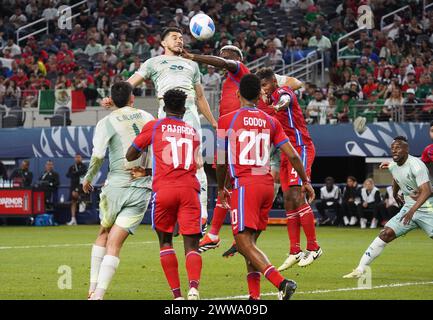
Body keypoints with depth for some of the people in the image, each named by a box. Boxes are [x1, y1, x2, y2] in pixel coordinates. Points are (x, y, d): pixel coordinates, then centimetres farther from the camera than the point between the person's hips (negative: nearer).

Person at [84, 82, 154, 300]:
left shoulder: (106, 122, -1)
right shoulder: (147, 117, 9)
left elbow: (97, 157, -9)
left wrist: (88, 179, 7)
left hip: (117, 184, -1)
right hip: (143, 188, 1)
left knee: (103, 234, 20)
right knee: (114, 242, -2)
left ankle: (93, 289, 17)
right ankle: (99, 294, -12)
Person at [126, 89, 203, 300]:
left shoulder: (154, 127, 10)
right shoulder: (193, 132, 20)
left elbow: (130, 156, 16)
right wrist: (146, 172, 35)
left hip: (164, 190, -1)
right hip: (189, 189, 1)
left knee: (165, 241, 14)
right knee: (191, 245, -2)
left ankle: (177, 294, 5)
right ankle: (193, 286, -28)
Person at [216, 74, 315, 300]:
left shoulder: (226, 121, 0)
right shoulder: (271, 122, 10)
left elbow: (221, 162, 3)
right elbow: (292, 156, 8)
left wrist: (221, 189, 19)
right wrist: (306, 182, 22)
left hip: (244, 185, -5)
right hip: (267, 185, 6)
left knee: (244, 242, -10)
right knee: (250, 241, 16)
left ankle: (281, 282, -29)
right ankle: (254, 296, 9)